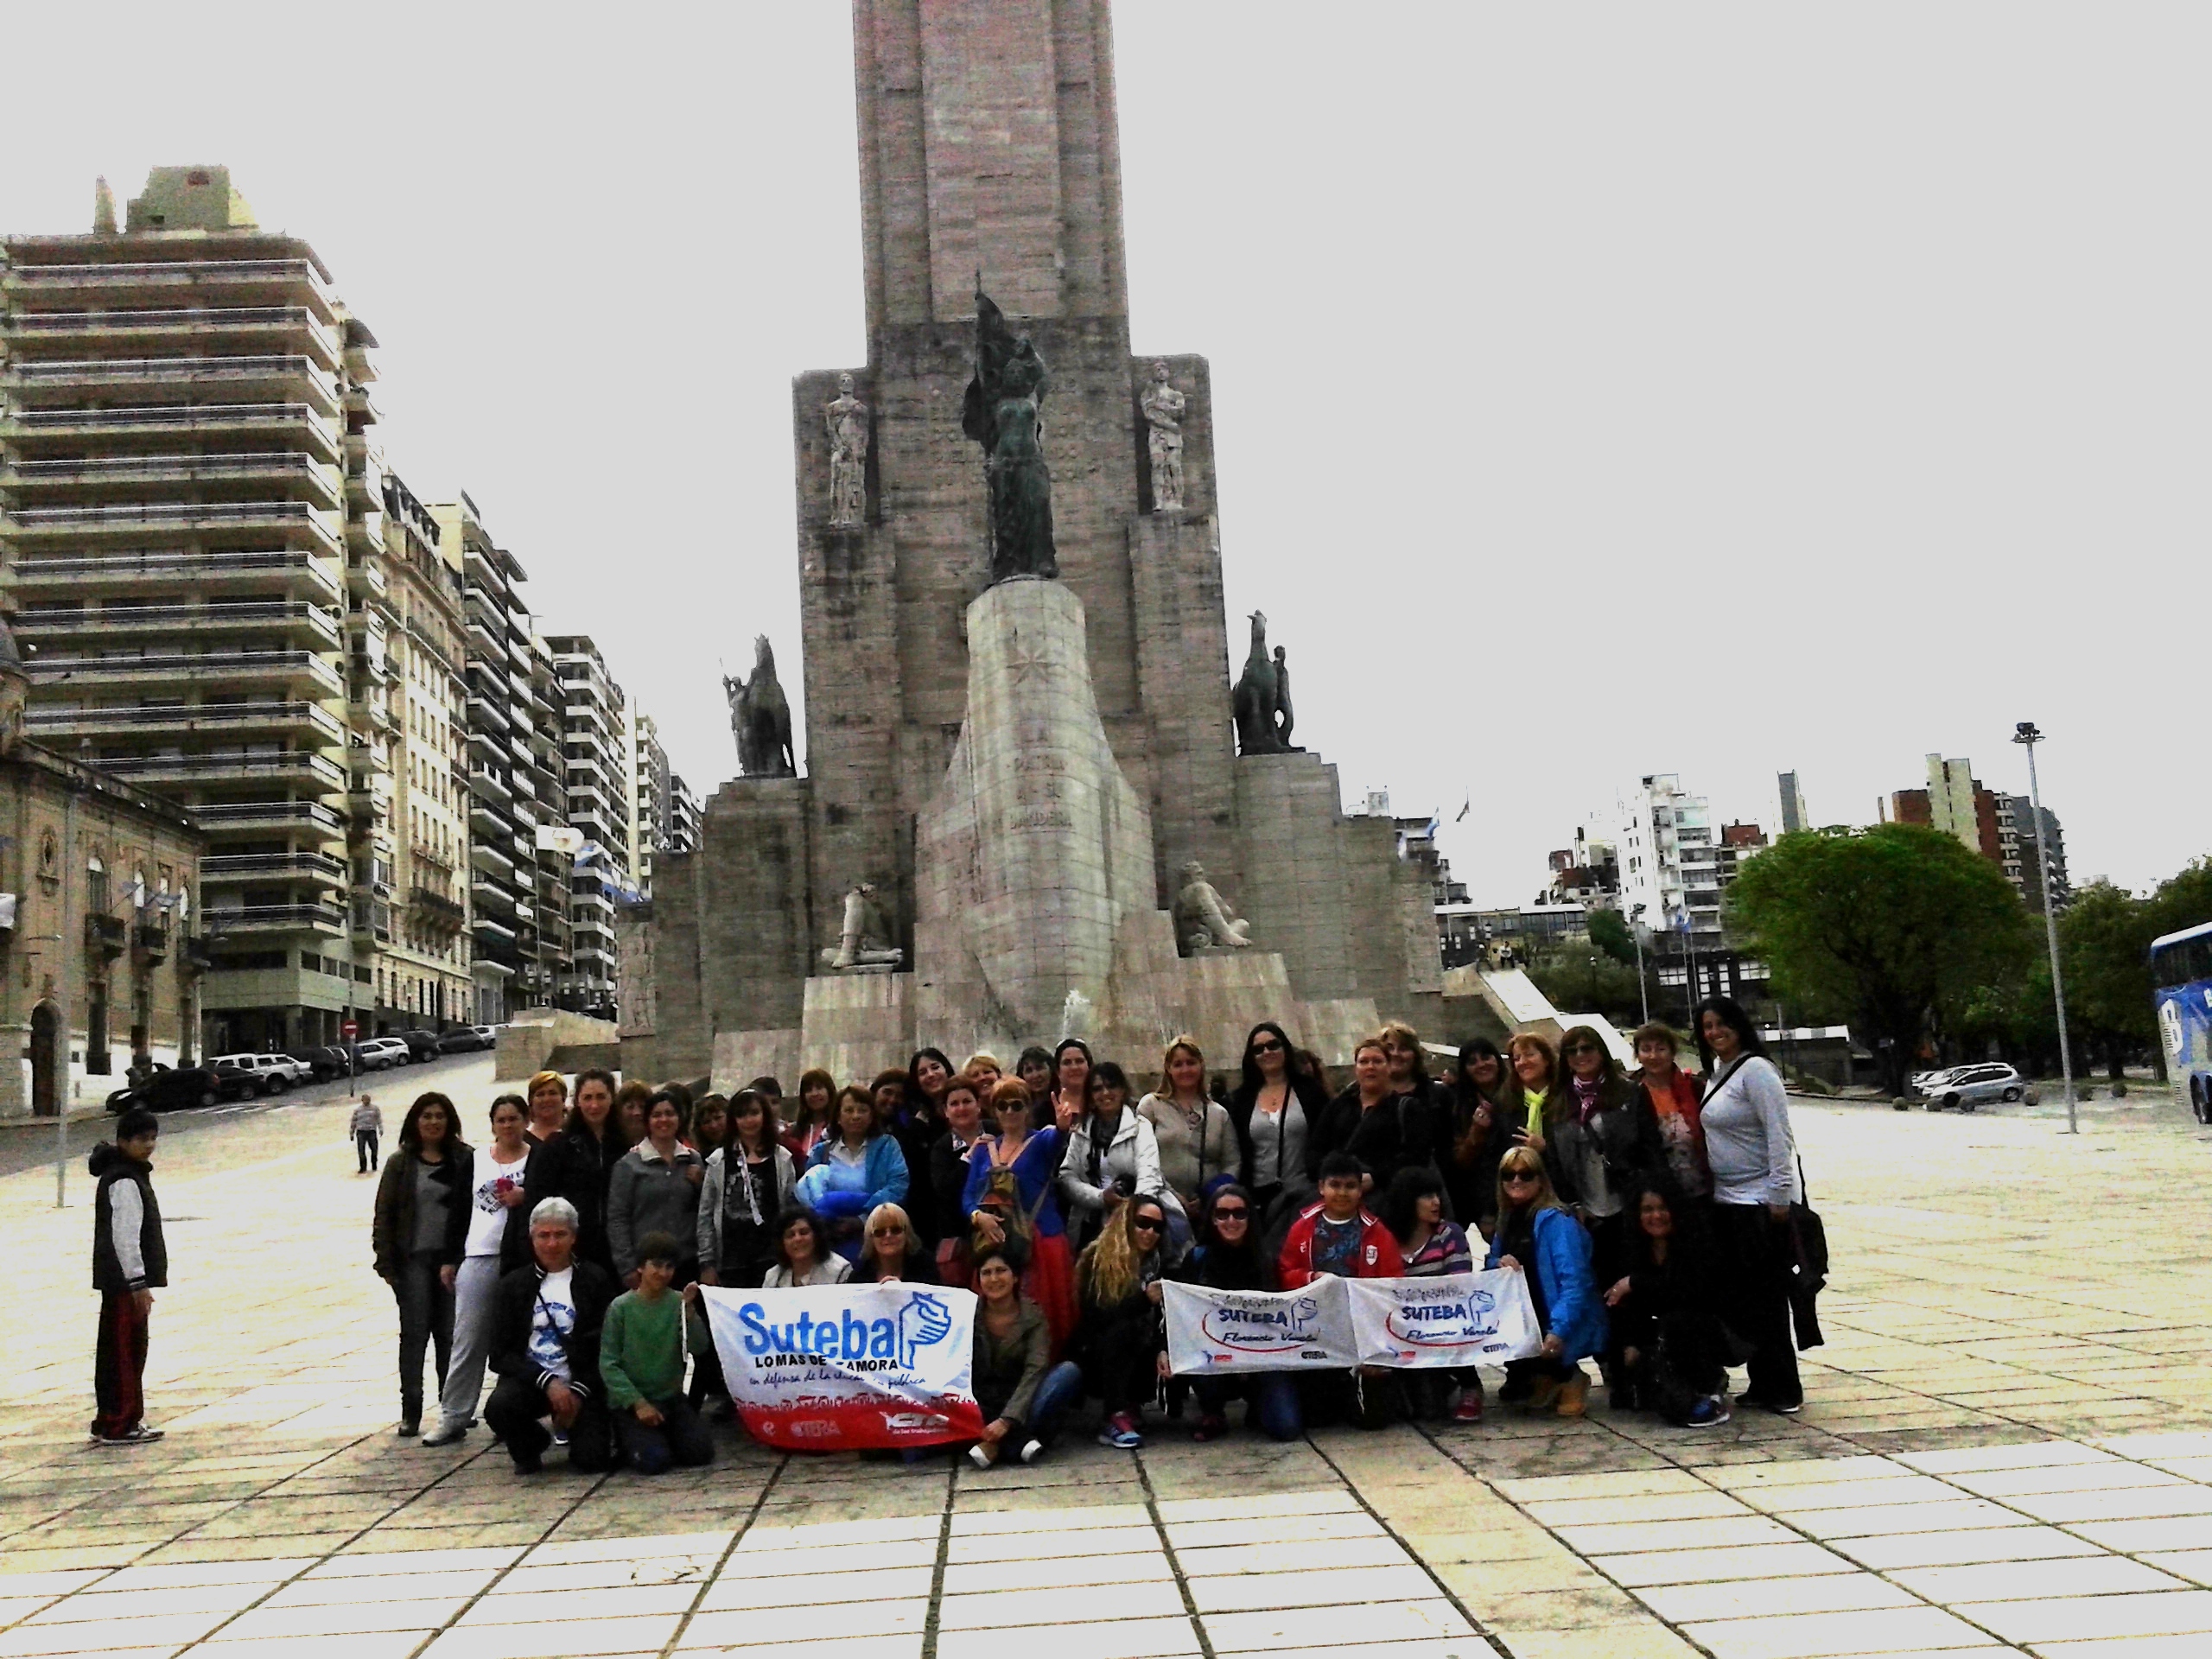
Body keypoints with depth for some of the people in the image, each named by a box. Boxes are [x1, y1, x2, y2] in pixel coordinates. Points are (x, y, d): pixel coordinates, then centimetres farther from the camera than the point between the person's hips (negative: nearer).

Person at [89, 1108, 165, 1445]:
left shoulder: (134, 1174, 14)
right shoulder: (124, 1181, -18)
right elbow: (125, 1236, -22)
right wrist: (138, 1283, -22)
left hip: (120, 1281, 10)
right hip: (125, 1281, -10)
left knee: (115, 1351, 15)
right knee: (125, 1351, -5)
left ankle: (111, 1421, 23)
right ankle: (118, 1426, 0)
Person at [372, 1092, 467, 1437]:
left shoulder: (465, 1160, 4)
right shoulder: (401, 1163, 4)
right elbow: (383, 1214, 3)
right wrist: (386, 1263, -4)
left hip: (452, 1258, 0)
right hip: (413, 1259, 0)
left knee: (450, 1334, 5)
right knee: (414, 1333, 0)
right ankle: (410, 1411, 5)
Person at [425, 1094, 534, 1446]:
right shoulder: (473, 1161, 12)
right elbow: (457, 1212, 14)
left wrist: (525, 1200, -13)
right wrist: (450, 1259, 11)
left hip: (522, 1260, -2)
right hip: (478, 1259, 2)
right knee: (467, 1339, 1)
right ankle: (453, 1417, 6)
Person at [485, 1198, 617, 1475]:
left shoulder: (596, 1280, 2)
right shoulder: (514, 1285, 6)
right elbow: (501, 1353, 0)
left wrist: (579, 1391, -12)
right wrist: (548, 1382, -14)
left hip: (582, 1383, -1)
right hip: (531, 1381, 2)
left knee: (592, 1458, -21)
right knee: (498, 1406, -31)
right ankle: (529, 1448, 4)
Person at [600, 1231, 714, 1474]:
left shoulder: (677, 1303, 0)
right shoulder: (620, 1307, -8)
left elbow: (699, 1348, -8)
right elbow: (608, 1365, -9)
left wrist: (689, 1310, -20)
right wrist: (638, 1403, -15)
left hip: (672, 1398, 3)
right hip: (629, 1402, -3)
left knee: (701, 1452, -13)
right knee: (653, 1460, -22)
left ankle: (662, 1434, 17)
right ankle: (629, 1437, 12)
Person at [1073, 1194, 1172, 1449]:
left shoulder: (1159, 1262, 2)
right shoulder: (1097, 1258, -13)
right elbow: (1095, 1317, -24)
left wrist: (1163, 1350, -24)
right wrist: (1143, 1298, -35)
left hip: (1135, 1362, 5)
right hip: (1095, 1358, -5)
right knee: (1123, 1328, -31)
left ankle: (1129, 1404, 6)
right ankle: (1117, 1417, -30)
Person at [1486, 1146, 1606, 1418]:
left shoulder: (1554, 1220, -15)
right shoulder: (1508, 1220, 9)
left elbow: (1574, 1281, -24)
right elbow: (1492, 1261, 16)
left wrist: (1558, 1331, -36)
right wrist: (1501, 1264, -10)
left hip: (1566, 1329, -7)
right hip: (1522, 1321, 7)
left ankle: (1567, 1378, -1)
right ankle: (1531, 1379, 8)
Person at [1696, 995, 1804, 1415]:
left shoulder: (1755, 1070, -12)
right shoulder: (1715, 1074, 13)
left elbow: (1779, 1136, -17)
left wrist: (1779, 1196, -21)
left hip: (1760, 1203, -9)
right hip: (1726, 1201, 9)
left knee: (1765, 1298, -3)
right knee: (1738, 1299, 10)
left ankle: (1783, 1389, 6)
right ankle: (1763, 1385, 18)